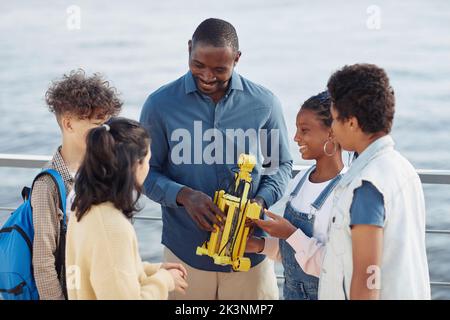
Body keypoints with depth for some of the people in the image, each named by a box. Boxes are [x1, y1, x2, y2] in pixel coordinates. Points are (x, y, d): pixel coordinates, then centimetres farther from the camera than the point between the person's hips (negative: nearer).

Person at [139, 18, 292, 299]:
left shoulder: (264, 103, -3)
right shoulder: (161, 104, -5)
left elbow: (281, 165, 8)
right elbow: (147, 171, 1)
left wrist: (260, 201, -12)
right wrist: (183, 195, -19)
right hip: (185, 249, 0)